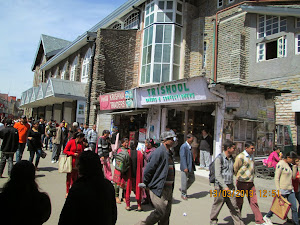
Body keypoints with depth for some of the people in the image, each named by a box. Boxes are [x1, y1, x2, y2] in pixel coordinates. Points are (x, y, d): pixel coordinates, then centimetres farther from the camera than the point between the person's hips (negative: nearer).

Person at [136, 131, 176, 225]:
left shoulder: (169, 153, 13)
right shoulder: (159, 152, -17)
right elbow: (148, 169, -17)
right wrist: (146, 184, -8)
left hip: (168, 188, 9)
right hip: (158, 189, -9)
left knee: (167, 213, 13)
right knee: (160, 212, -7)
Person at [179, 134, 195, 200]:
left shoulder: (190, 146, 12)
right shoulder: (183, 146, -16)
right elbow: (183, 157, -20)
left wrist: (193, 166, 17)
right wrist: (185, 168, -24)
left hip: (190, 166, 9)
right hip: (185, 167, -9)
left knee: (192, 179, 13)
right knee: (184, 180, 2)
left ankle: (183, 189, 29)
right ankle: (183, 194, 18)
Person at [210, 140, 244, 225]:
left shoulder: (232, 159, 10)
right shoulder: (219, 158, -12)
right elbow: (218, 175, -17)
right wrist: (224, 186, -23)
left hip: (230, 186, 6)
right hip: (220, 186, -5)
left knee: (234, 206, 6)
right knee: (217, 205, 8)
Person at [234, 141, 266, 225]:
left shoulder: (252, 156, 8)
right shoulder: (240, 157, -17)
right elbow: (235, 168, -10)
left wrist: (251, 178, 12)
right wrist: (239, 177, 1)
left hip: (250, 183, 6)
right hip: (242, 183, -6)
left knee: (254, 202, 10)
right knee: (239, 202, 7)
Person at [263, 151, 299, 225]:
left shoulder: (290, 165, 9)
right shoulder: (281, 164, -15)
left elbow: (293, 177, 7)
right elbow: (276, 178, -15)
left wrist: (295, 166, -2)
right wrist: (278, 190, -18)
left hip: (290, 190, 7)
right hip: (282, 190, -7)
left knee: (294, 208, 6)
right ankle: (267, 217, 29)